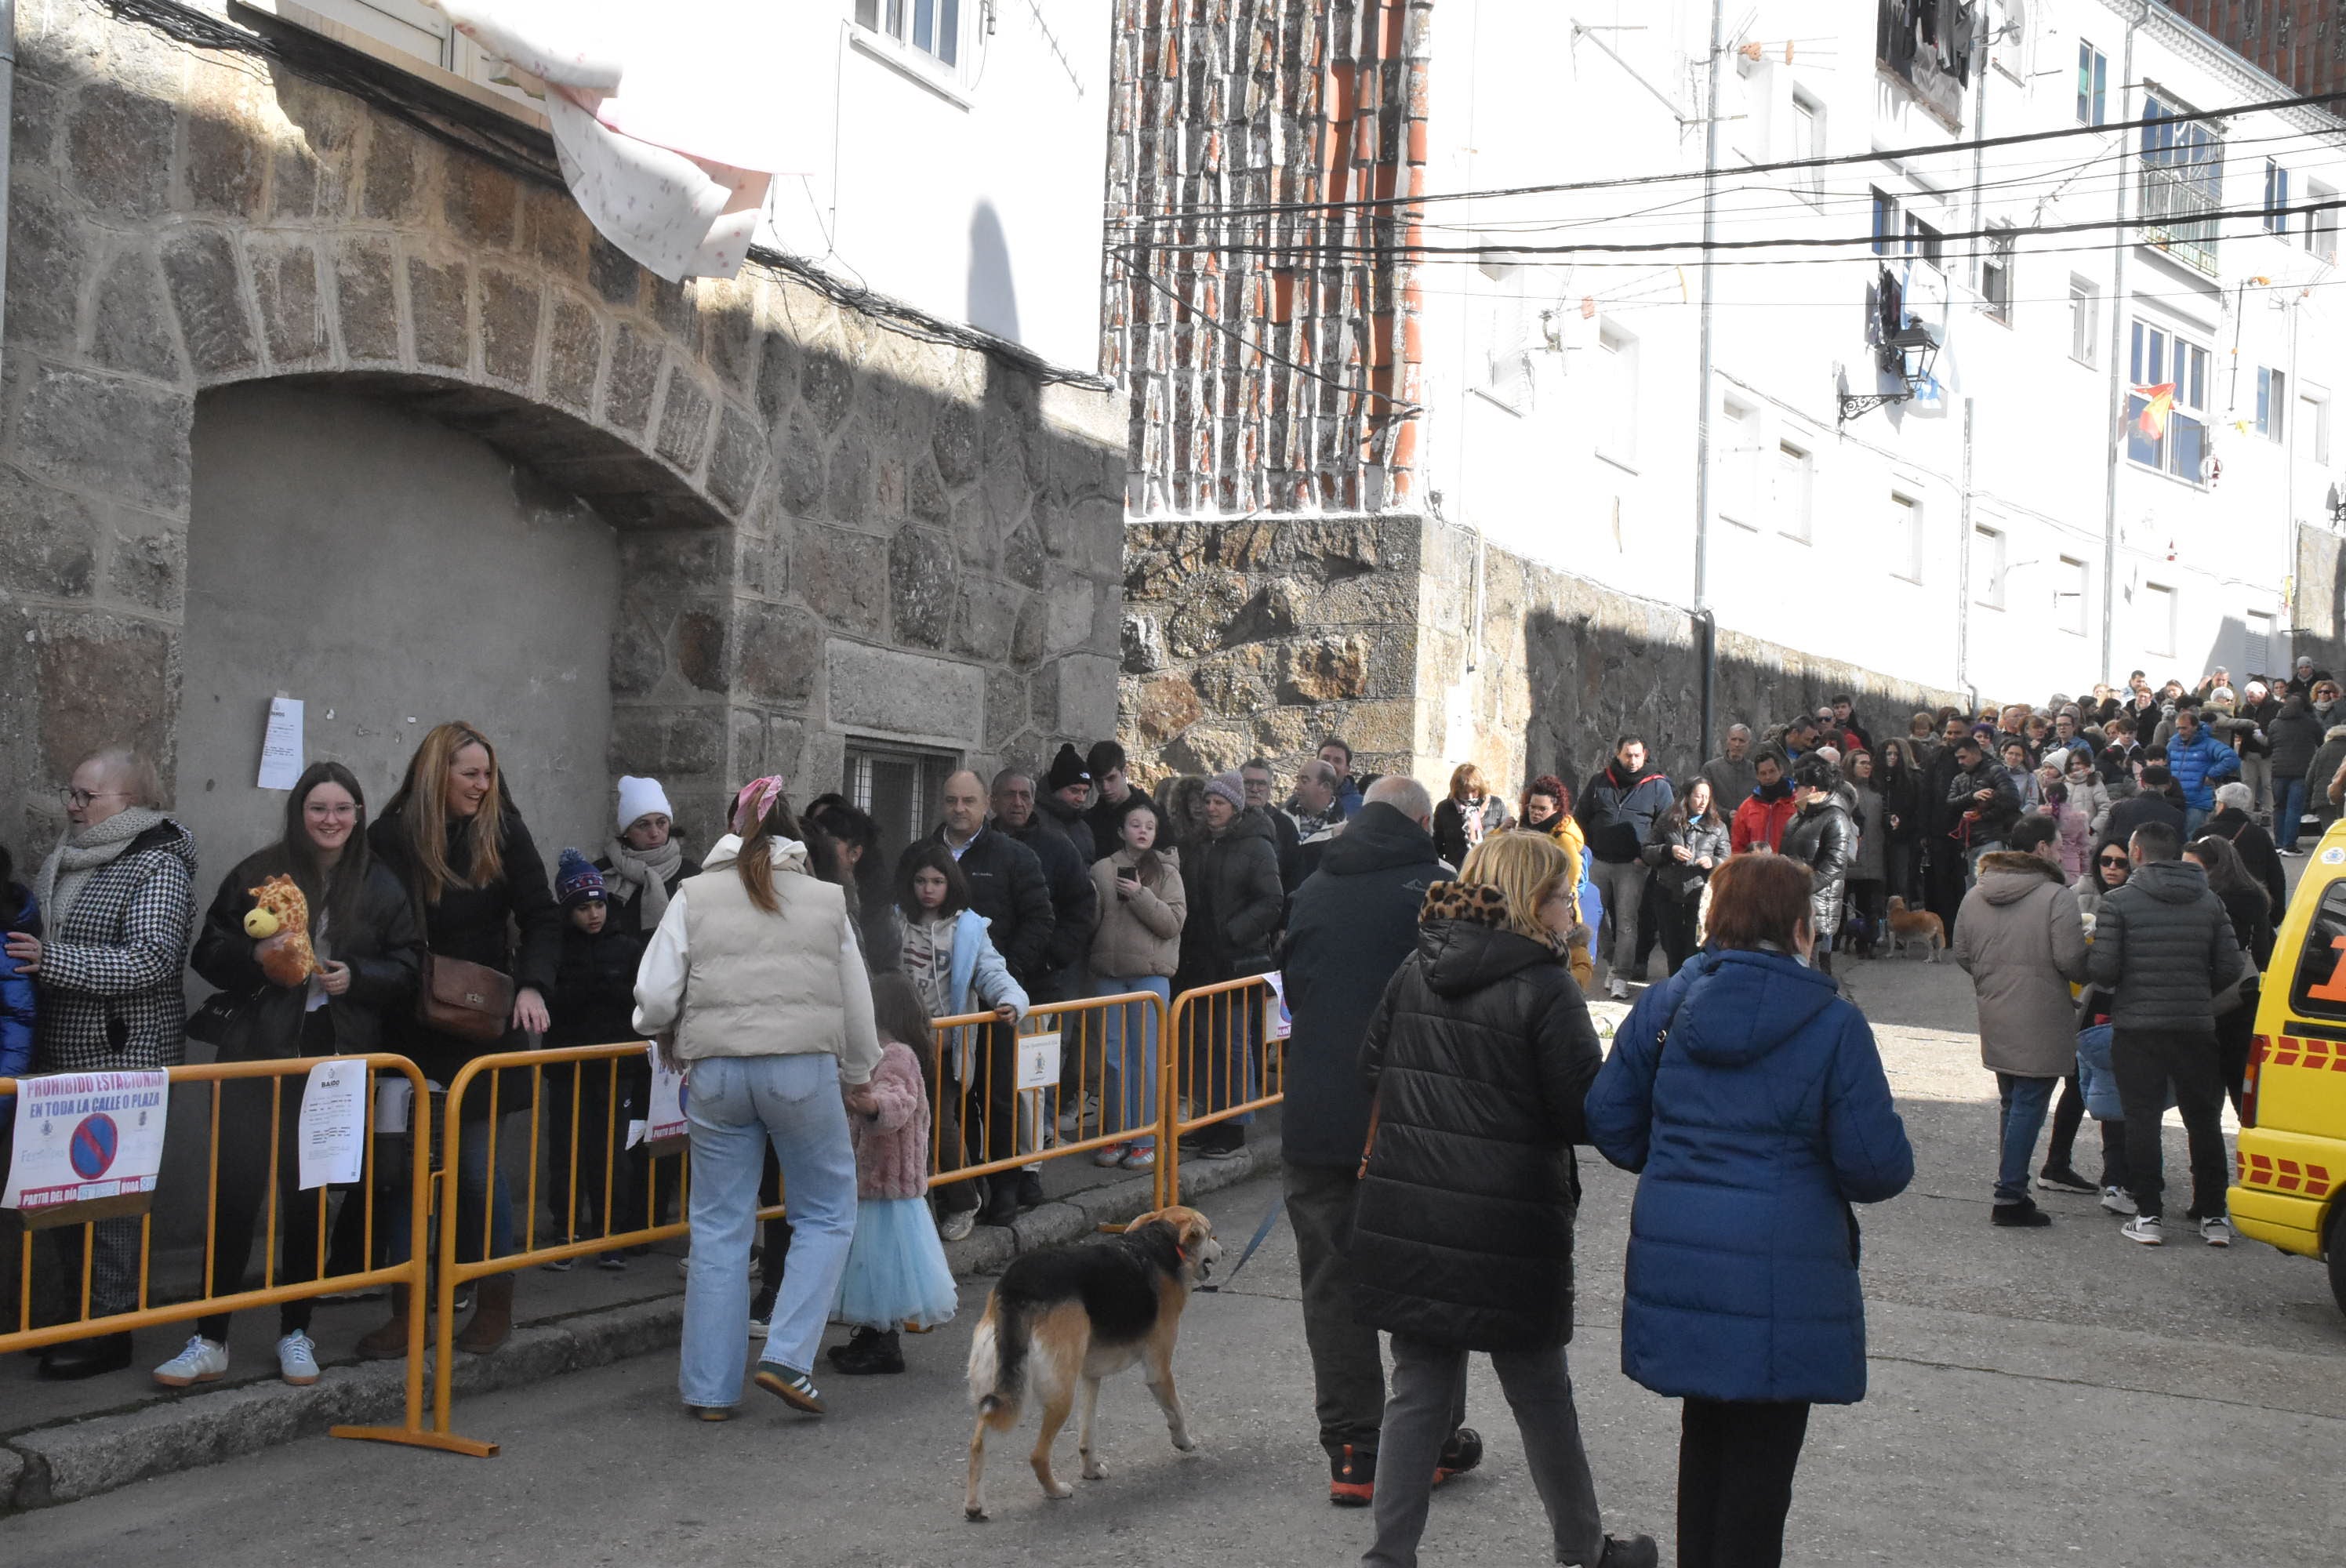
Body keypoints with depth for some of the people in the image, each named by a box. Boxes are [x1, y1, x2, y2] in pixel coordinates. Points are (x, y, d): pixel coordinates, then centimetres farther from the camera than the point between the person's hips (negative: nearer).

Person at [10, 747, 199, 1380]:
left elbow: (151, 959, -20)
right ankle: (85, 1310, 23)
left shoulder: (158, 866, -9)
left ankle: (110, 1328, 5)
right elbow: (36, 937, 27)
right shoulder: (64, 861, 14)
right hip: (60, 1055, 8)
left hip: (124, 1060, -8)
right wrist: (16, 945, 6)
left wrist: (52, 959, -22)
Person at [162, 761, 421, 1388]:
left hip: (335, 1059, 1)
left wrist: (356, 977, -11)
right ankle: (210, 1341, 3)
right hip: (258, 1053, -1)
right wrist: (257, 960, -15)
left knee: (310, 1197, 8)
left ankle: (295, 1332, 21)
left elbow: (407, 967, 6)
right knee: (235, 1189, -5)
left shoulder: (381, 889, 5)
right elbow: (209, 954, 4)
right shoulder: (257, 875, 3)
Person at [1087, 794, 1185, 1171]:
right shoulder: (1102, 869, 6)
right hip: (1109, 973, 2)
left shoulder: (1166, 871, 2)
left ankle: (1145, 1140, 6)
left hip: (1151, 974, -2)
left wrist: (1140, 896, -15)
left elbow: (1173, 922, -8)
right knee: (1113, 1057, 6)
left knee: (1145, 1058, -1)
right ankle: (1117, 1136, 16)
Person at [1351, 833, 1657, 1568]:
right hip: (1507, 1227, -5)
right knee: (1541, 1396, 12)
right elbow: (1585, 1114, -14)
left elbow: (1371, 1073, 9)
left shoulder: (1414, 972, 4)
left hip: (1404, 1217, 5)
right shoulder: (1545, 990, -13)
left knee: (1418, 1391, 13)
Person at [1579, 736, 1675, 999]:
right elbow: (1583, 817, 17)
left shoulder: (1658, 785, 0)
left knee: (1626, 922, -7)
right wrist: (1586, 850, 7)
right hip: (1598, 862, 4)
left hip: (1632, 866, -4)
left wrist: (1647, 855, -4)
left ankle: (1620, 977, -8)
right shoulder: (1600, 782, 8)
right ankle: (1613, 962, 23)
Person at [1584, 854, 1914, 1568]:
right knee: (1761, 1455, 6)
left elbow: (1609, 1120, 5)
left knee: (1706, 1434, 21)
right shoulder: (1833, 1024, -9)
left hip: (1674, 1260, 5)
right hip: (1781, 1275, -5)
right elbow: (1878, 1163, -11)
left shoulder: (1664, 1006, 3)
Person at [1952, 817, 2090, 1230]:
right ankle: (2011, 1196, -3)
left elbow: (1962, 955, 11)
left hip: (1995, 1021, 7)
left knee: (2011, 1103, 18)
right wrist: (2087, 976, 2)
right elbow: (2071, 960, -19)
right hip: (2041, 1023, -7)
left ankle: (2012, 1189, 23)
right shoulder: (2056, 896, -14)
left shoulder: (1974, 896, 7)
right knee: (2029, 1106, -2)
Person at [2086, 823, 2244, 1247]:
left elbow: (2102, 969, -12)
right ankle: (2213, 1216, 14)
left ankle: (2149, 1215, 3)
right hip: (2196, 1027, 3)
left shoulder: (2119, 902, -7)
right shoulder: (2210, 902, 5)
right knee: (2204, 1120, 12)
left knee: (2142, 1120, 4)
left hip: (2136, 1027, -3)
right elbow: (2230, 969, 2)